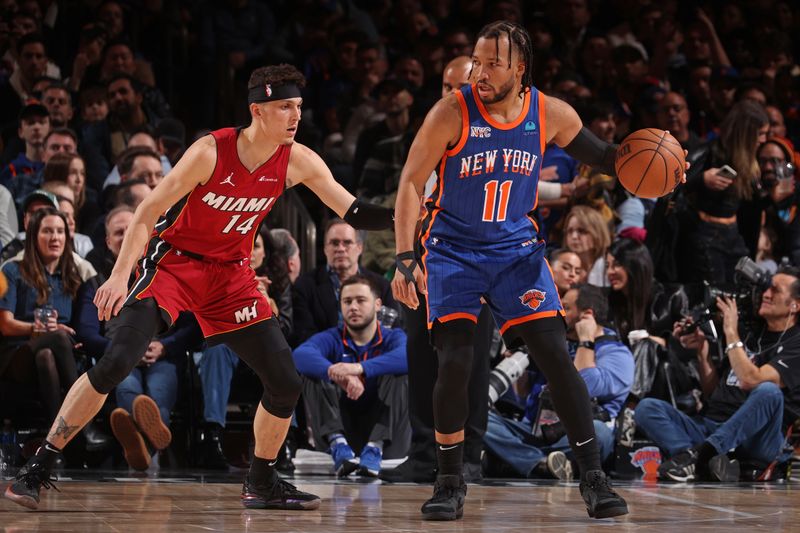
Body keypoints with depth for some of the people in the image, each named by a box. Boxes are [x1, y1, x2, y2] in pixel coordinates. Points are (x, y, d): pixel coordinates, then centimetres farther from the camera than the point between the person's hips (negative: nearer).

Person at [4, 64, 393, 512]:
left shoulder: (298, 162, -8)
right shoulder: (212, 152, -22)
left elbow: (352, 212, -1)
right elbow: (148, 212, -19)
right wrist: (120, 276, -29)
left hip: (230, 273, 5)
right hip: (173, 260, -5)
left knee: (286, 382, -1)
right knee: (115, 363, -21)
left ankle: (262, 483, 20)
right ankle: (39, 468, -14)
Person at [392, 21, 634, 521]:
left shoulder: (551, 114, -9)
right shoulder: (452, 113, -17)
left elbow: (594, 152, 9)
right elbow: (411, 184, -14)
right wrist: (405, 260, -22)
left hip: (515, 246, 2)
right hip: (454, 248, -2)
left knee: (556, 354, -8)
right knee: (455, 360, -13)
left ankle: (593, 477, -2)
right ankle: (450, 483, 2)